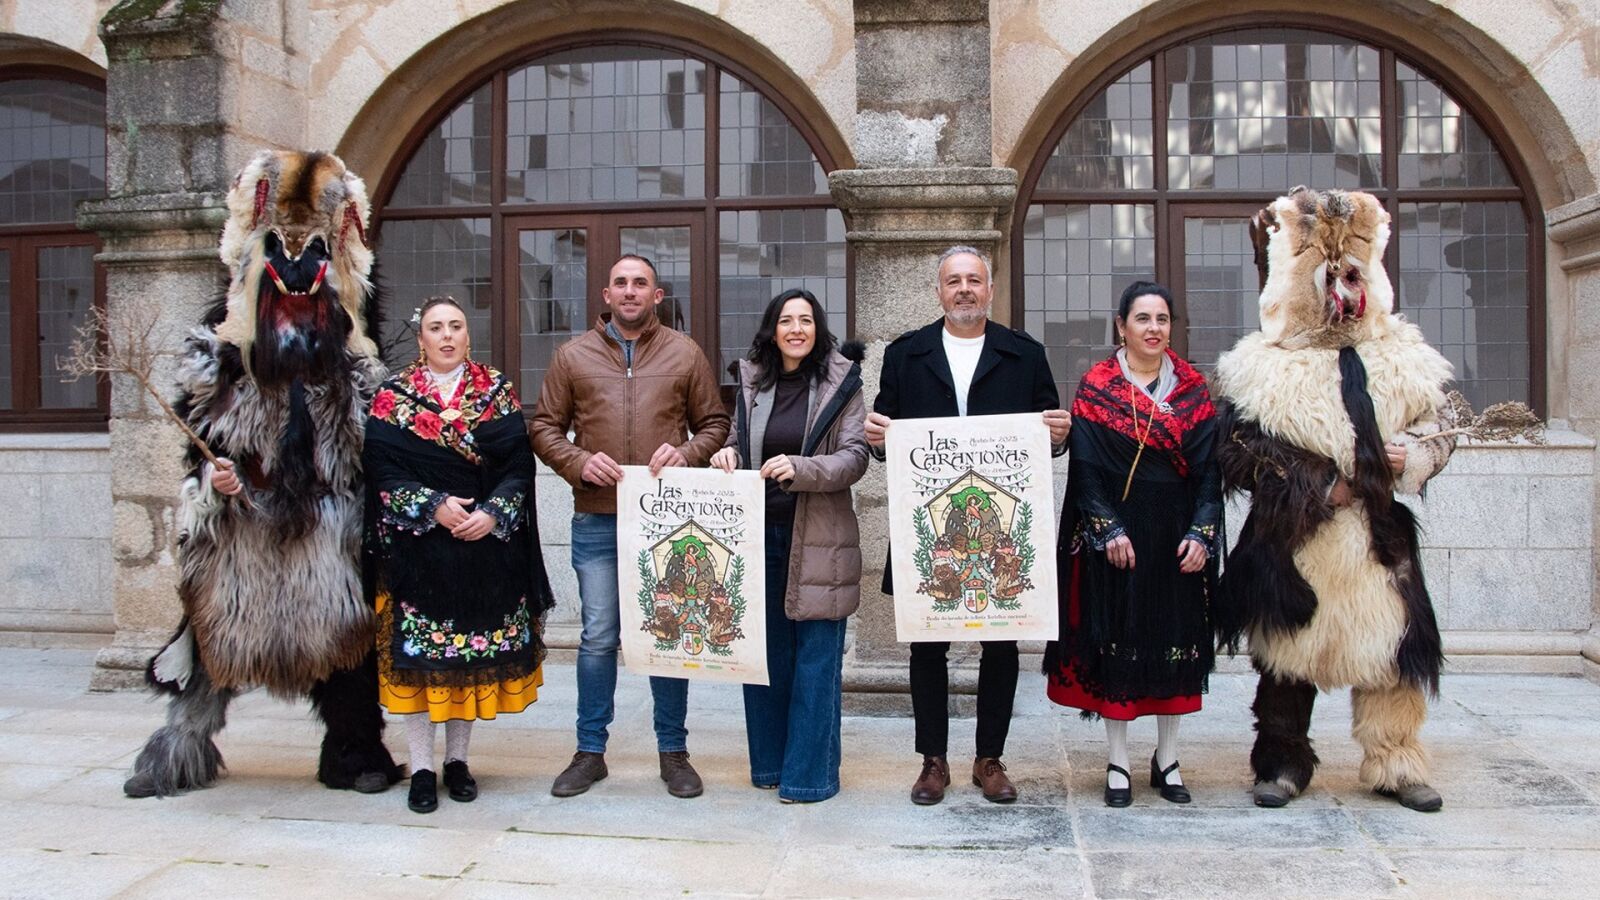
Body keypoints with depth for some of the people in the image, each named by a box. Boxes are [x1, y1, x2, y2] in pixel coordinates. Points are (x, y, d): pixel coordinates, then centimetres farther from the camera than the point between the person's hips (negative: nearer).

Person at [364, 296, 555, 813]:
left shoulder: (498, 392, 7)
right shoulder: (393, 397, 4)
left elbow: (518, 465, 1)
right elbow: (382, 471, -4)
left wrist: (492, 513, -13)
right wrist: (434, 507, -15)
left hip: (485, 546, 1)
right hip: (417, 548, -1)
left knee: (472, 653, 6)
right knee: (418, 655, -1)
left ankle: (457, 759, 20)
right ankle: (422, 767, 9)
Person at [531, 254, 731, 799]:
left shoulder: (684, 354, 6)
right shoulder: (573, 355, 7)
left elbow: (715, 424, 9)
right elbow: (544, 427, 8)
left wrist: (687, 453, -10)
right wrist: (579, 462, -10)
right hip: (596, 520, 0)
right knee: (598, 637, 6)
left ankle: (673, 751, 20)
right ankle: (590, 751, 19)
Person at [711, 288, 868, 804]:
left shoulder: (841, 382, 0)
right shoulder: (752, 381, 10)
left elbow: (854, 457, -7)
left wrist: (799, 468, -22)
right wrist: (729, 456, -3)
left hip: (818, 539, -4)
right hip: (759, 531, 4)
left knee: (817, 658, 0)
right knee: (765, 652, 10)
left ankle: (809, 773, 10)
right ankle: (769, 762, 24)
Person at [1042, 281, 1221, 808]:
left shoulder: (1192, 388, 6)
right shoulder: (1095, 387, -1)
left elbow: (1209, 466, 2)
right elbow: (1086, 467, -5)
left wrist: (1200, 532, -8)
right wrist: (1110, 530, -14)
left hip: (1176, 535, 3)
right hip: (1113, 534, -2)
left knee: (1176, 638, 7)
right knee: (1116, 640, 3)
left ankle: (1168, 758, 21)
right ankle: (1117, 761, 13)